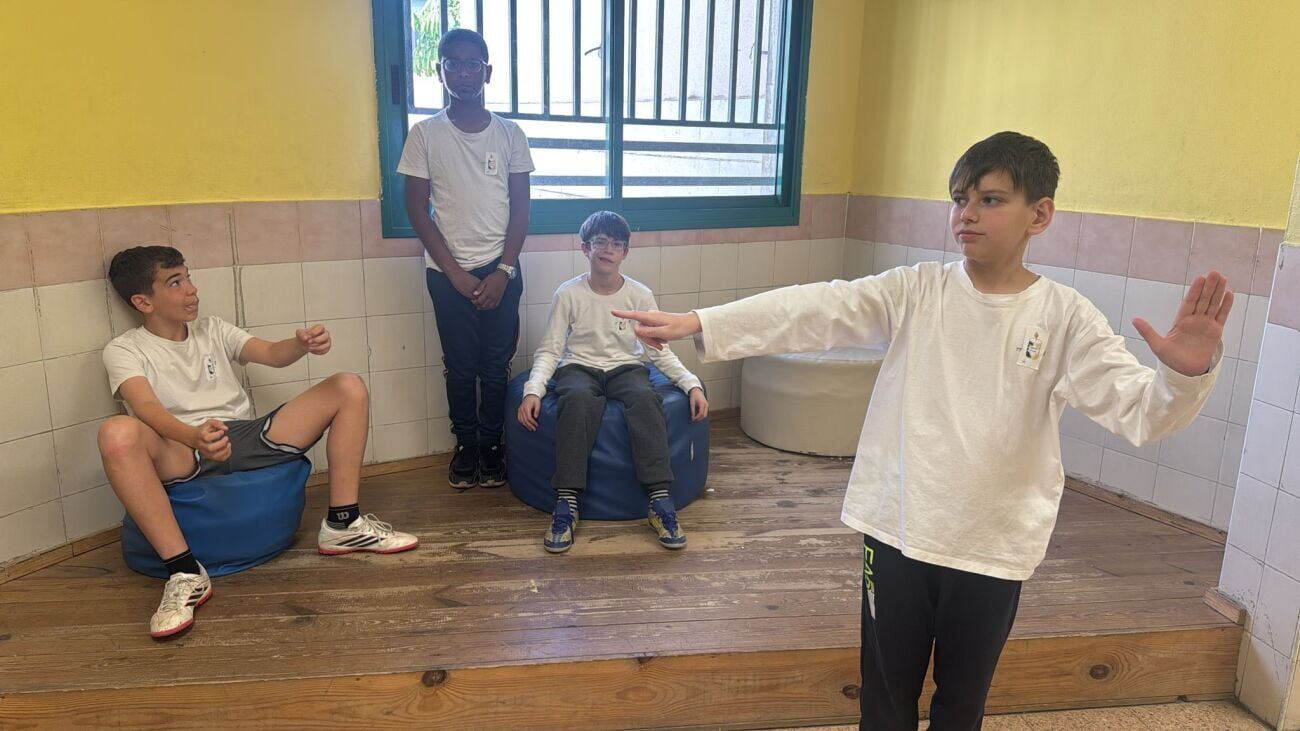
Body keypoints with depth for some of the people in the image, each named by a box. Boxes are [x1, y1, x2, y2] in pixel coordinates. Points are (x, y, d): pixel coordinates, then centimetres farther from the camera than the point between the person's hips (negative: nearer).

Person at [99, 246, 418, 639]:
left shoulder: (213, 329, 20)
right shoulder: (124, 351, 4)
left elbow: (271, 354, 3)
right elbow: (146, 407, -16)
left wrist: (302, 343, -23)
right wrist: (196, 436, -39)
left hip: (249, 439, 5)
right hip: (182, 453, -4)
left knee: (349, 388, -8)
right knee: (117, 434, -37)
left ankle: (342, 525, -9)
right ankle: (185, 573, -33)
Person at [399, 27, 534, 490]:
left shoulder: (510, 135, 2)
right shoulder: (425, 135, -1)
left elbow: (520, 209, 3)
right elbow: (417, 210, -2)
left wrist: (503, 271, -7)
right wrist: (456, 273, -8)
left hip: (501, 269, 1)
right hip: (449, 272, -1)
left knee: (496, 365, 5)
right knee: (460, 366, 5)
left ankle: (492, 445, 20)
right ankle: (465, 445, 21)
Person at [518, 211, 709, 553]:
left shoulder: (640, 295, 0)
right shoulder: (568, 294, -3)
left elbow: (660, 351, 2)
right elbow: (549, 350, -3)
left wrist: (692, 384, -12)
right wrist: (533, 390, -20)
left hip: (626, 367, 1)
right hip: (579, 368, -1)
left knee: (645, 398, -35)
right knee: (579, 399, -37)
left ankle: (660, 500, -34)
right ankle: (566, 503, -35)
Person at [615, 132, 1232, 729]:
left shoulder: (1064, 316, -6)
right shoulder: (915, 291, -5)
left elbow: (1139, 409, -13)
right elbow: (814, 310, -15)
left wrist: (1186, 373, -36)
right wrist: (697, 324, -24)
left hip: (994, 546, 0)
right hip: (898, 529, 1)